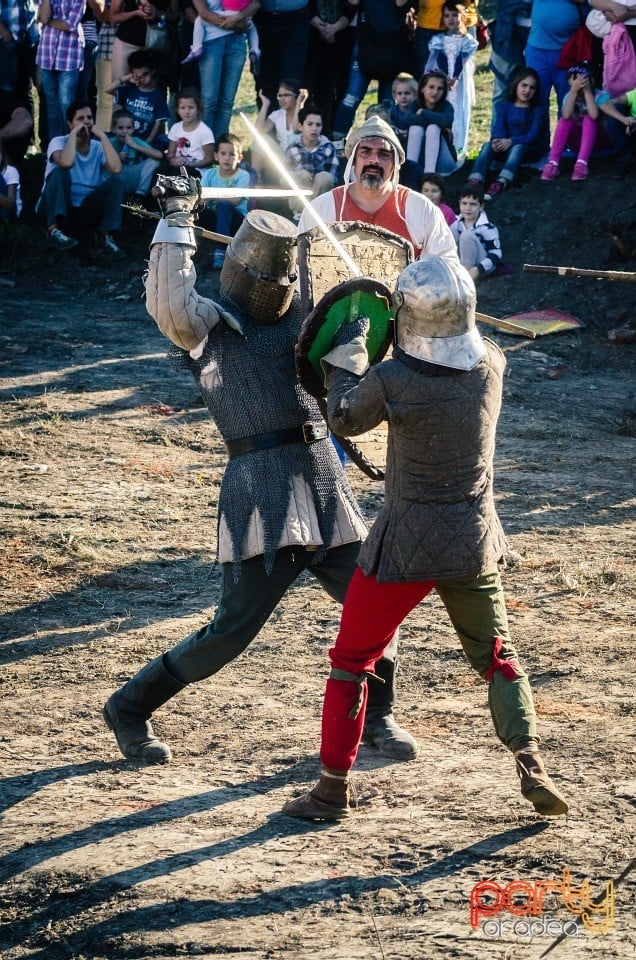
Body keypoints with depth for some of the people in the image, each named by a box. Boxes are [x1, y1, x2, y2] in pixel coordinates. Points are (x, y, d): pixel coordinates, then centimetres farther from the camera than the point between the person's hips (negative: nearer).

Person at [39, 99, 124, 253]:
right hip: (58, 207, -3)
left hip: (87, 211, 3)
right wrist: (74, 134, -20)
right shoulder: (59, 142, -6)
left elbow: (115, 168, -18)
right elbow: (66, 163, -30)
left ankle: (104, 236, -20)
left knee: (115, 181, -17)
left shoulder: (98, 147, 3)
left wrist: (103, 137, -14)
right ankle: (53, 229, -32)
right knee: (59, 172, -29)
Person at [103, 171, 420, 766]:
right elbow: (168, 305, -22)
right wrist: (175, 219, -19)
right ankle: (130, 709, 7)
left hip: (324, 478, 6)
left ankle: (375, 717, 27)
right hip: (261, 483, -6)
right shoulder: (213, 322, -1)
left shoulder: (299, 316, 18)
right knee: (235, 627, -9)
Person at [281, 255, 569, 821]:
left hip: (405, 547, -4)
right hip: (475, 544, 4)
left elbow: (344, 420, 0)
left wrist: (348, 351, 11)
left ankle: (333, 790, 14)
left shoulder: (391, 381, -20)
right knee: (496, 657, 20)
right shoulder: (491, 367, -8)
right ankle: (531, 767, 5)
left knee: (353, 661, 11)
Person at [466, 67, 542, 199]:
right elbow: (498, 127, -5)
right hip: (505, 149, 2)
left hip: (529, 150, -2)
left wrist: (511, 141, -28)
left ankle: (500, 184, -62)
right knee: (488, 146, -28)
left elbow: (533, 135, -10)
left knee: (517, 148, -36)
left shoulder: (536, 111, 6)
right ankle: (473, 182, -52)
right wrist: (498, 141, -30)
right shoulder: (503, 106, 12)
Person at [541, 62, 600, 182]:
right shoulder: (569, 96, -8)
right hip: (577, 139, 3)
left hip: (596, 140, -3)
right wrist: (574, 90, -34)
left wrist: (586, 91, -32)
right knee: (565, 120, -25)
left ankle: (582, 163, -43)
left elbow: (594, 115, -36)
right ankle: (553, 163, -34)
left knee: (588, 119, -31)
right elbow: (566, 116, -29)